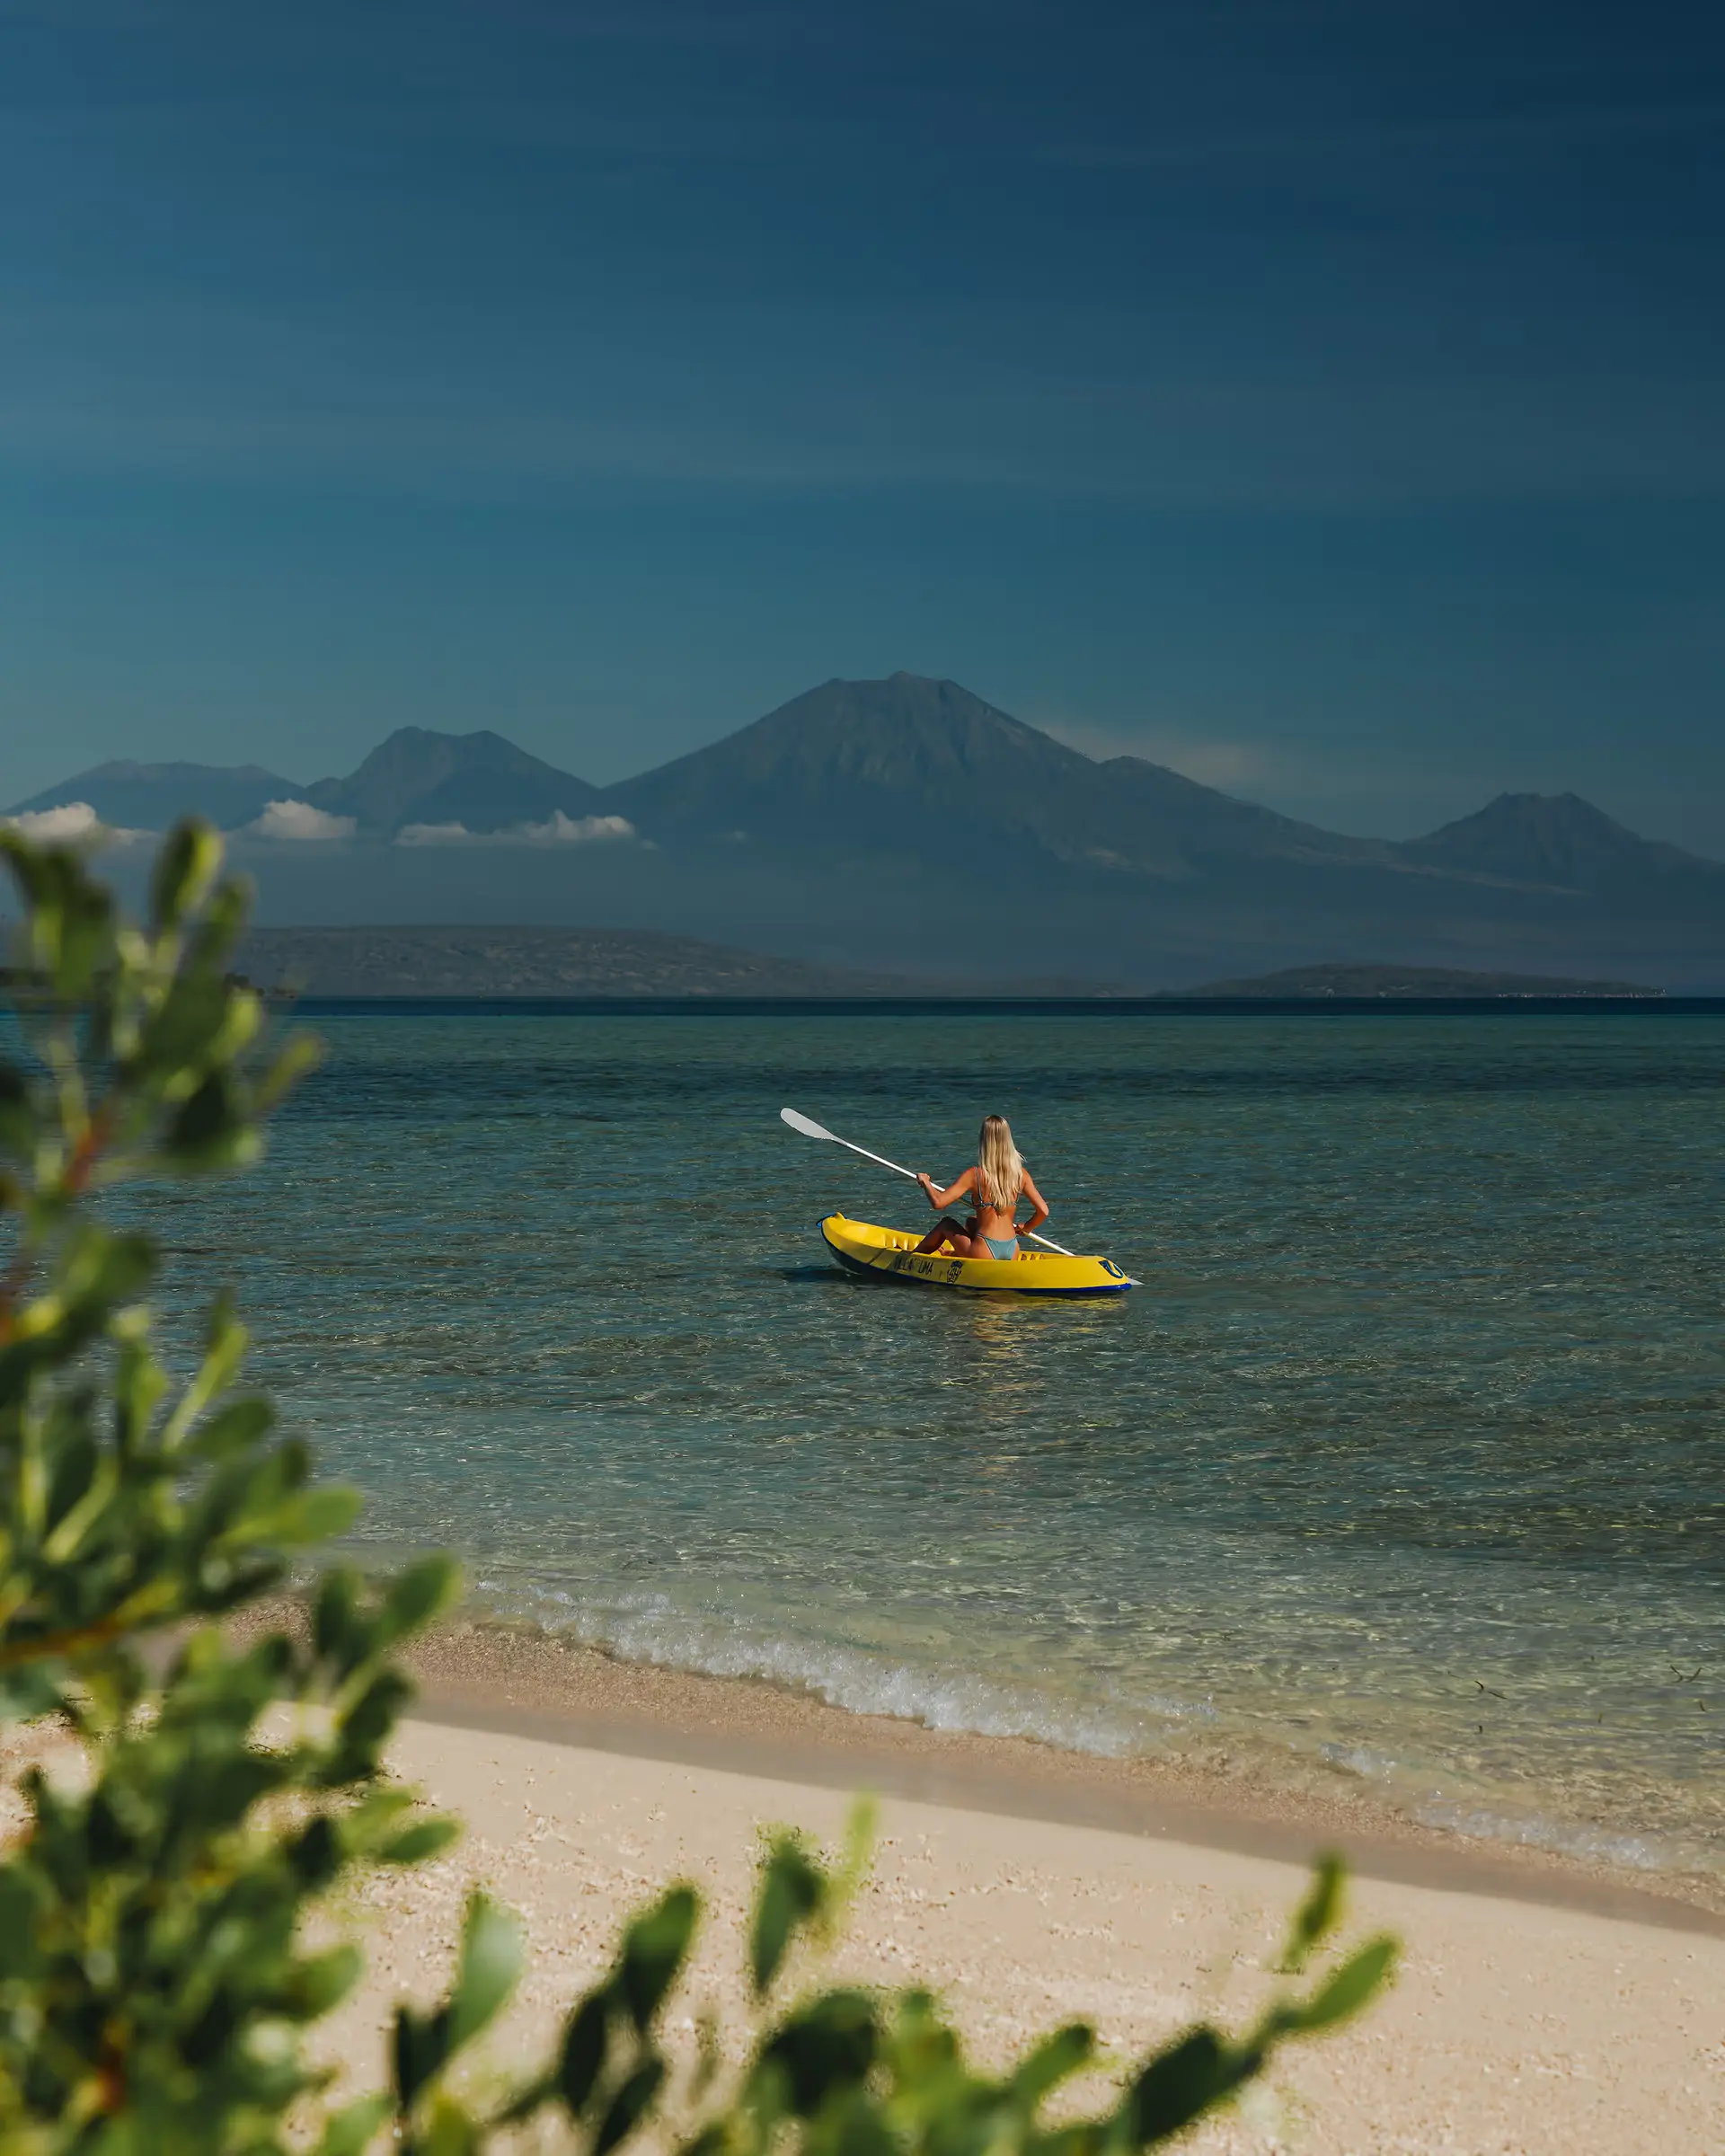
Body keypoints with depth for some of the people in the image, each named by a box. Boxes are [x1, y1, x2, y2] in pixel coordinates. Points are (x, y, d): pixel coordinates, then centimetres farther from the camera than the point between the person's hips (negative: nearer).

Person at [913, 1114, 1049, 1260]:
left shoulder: (974, 1175, -12)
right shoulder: (1021, 1174, -2)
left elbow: (938, 1202, -16)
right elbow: (1043, 1211, -5)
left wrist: (925, 1182, 4)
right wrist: (1026, 1229, 15)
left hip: (986, 1253, -4)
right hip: (1012, 1254, 4)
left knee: (946, 1225, 26)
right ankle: (955, 1254, 60)